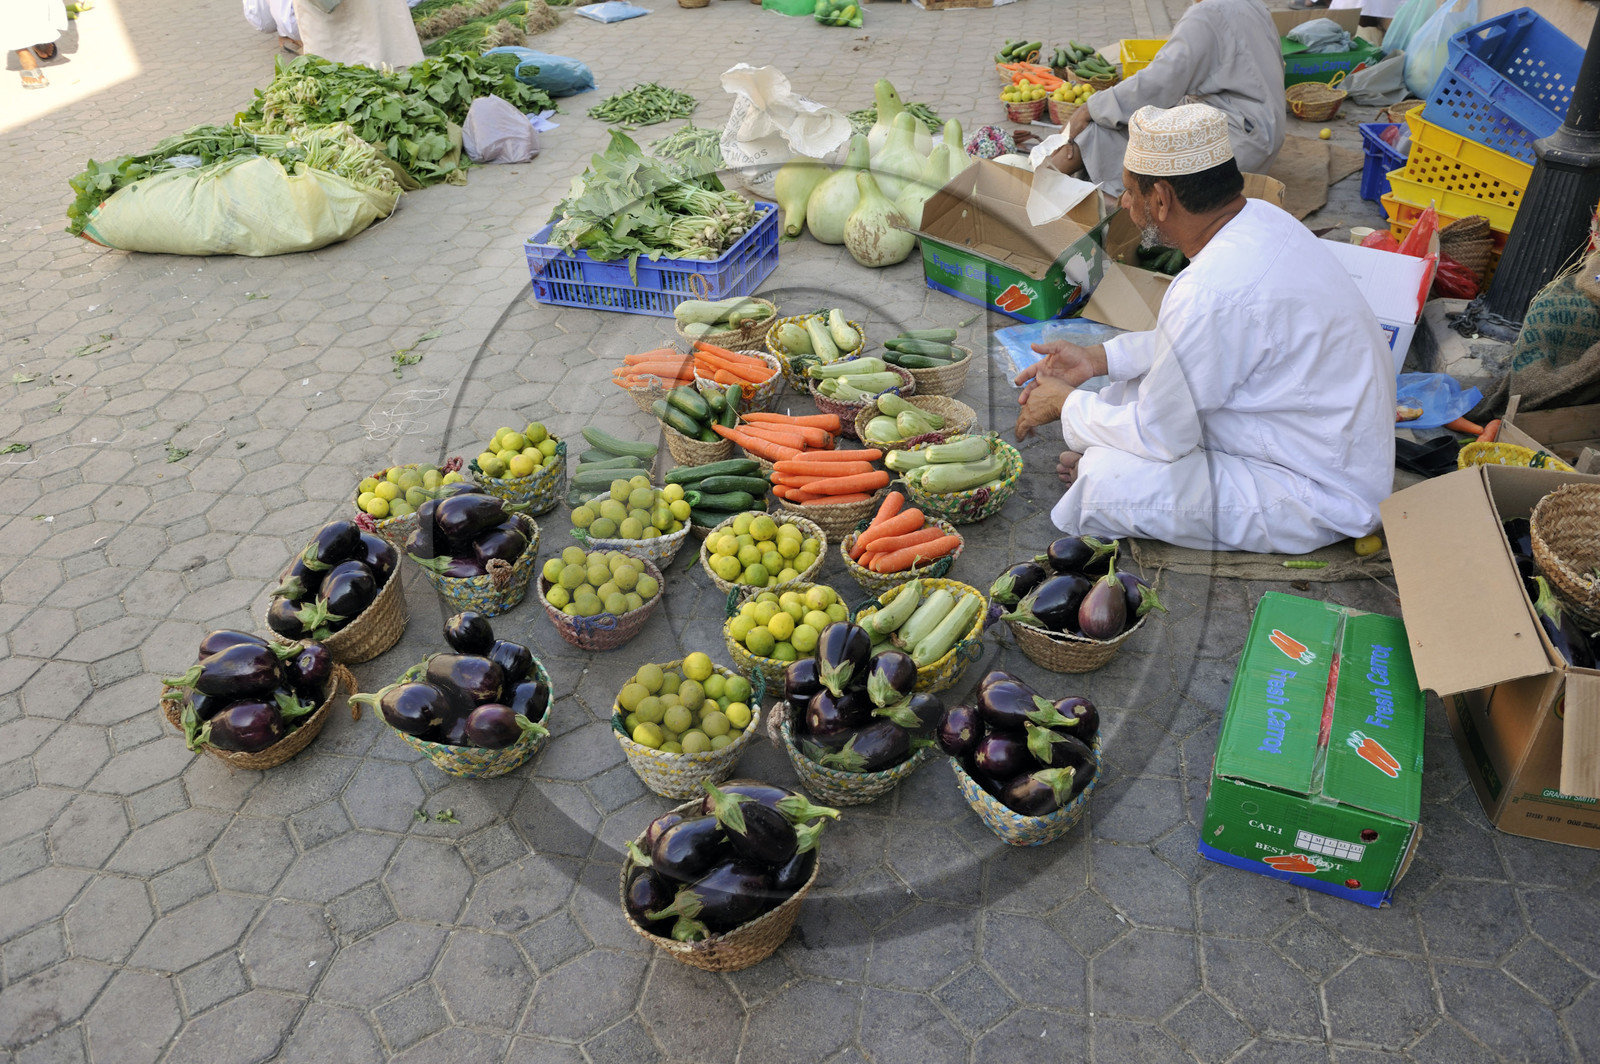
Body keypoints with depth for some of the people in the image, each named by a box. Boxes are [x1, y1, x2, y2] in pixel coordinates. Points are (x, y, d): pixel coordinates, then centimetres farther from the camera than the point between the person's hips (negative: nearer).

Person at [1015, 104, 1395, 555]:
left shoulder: (1212, 291, -32)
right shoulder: (1259, 219, -3)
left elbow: (1158, 435, -21)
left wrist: (1066, 405, -5)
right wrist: (1100, 358, 8)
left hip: (1321, 498, -9)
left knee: (1106, 483, -21)